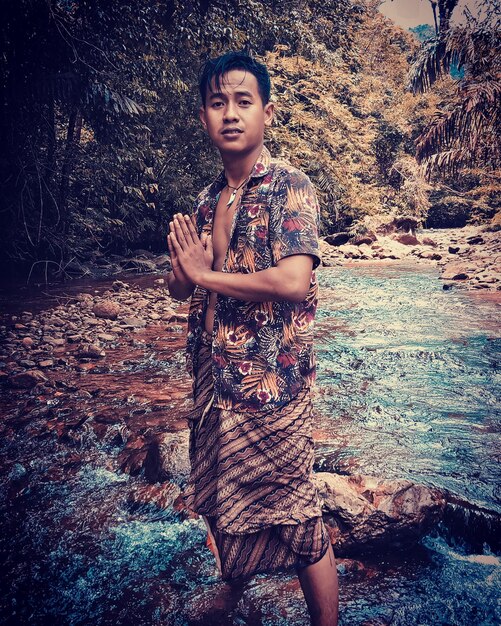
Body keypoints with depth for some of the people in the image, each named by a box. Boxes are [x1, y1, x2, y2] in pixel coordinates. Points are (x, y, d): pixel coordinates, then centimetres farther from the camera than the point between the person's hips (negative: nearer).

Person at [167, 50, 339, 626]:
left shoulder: (290, 186, -10)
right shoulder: (207, 199, 11)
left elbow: (292, 281, -25)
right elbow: (181, 287, 15)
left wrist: (206, 273, -14)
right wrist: (181, 267, -9)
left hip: (270, 383, -7)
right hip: (213, 379, 8)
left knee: (292, 519, 5)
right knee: (226, 501, 23)